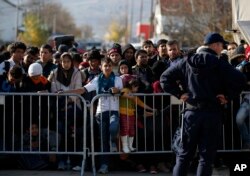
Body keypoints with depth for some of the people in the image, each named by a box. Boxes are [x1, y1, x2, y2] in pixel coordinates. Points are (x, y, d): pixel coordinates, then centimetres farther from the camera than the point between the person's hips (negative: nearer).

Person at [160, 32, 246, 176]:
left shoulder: (187, 62, 6)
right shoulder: (220, 64, -5)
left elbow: (165, 78, 6)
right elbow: (241, 80, -18)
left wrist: (179, 93, 6)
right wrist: (228, 96, -6)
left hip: (191, 112, 3)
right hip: (213, 113, -3)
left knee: (183, 155, 10)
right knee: (207, 156, 3)